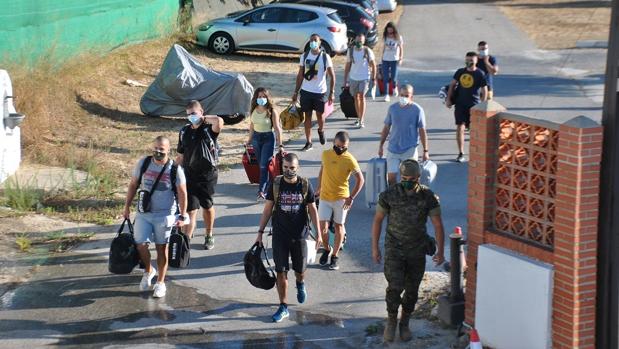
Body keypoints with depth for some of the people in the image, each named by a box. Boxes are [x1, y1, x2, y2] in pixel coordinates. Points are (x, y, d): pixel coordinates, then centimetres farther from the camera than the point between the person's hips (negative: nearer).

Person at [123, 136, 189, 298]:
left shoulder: (175, 169, -9)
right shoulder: (143, 163, -2)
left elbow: (182, 193, -4)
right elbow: (133, 185, 7)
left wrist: (183, 216, -8)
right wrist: (127, 207, 6)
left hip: (164, 215, -2)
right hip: (143, 213, 2)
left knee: (161, 248, 4)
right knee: (140, 244, -7)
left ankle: (161, 282, 18)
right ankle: (148, 271, 21)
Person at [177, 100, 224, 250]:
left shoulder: (209, 129, -8)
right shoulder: (184, 131, 5)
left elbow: (219, 122, -33)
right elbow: (180, 156, 12)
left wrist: (204, 118, -16)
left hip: (208, 175, -2)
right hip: (189, 175, 2)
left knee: (207, 207, 14)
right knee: (191, 210, -6)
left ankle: (209, 236, 32)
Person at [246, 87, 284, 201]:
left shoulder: (272, 112, -13)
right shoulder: (253, 111, 1)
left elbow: (277, 128, -12)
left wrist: (280, 145, -14)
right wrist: (249, 140, 20)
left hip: (268, 138, -5)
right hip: (256, 137, 5)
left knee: (264, 165, -12)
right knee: (261, 164, 11)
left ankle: (262, 191, -16)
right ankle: (267, 186, 25)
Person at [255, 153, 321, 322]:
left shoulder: (305, 185, -5)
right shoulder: (275, 184, -4)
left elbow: (312, 209, 2)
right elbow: (268, 209, 2)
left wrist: (318, 233, 0)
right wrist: (260, 232, 1)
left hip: (300, 235, 0)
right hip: (280, 235, 0)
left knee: (300, 269, 13)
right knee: (281, 272, -1)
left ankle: (300, 284, 49)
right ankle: (283, 307, 6)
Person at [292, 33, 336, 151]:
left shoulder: (325, 57, -7)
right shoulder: (304, 56, 2)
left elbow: (332, 75, -3)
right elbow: (300, 75, 7)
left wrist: (332, 92, -8)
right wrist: (296, 92, 5)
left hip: (320, 92, -2)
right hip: (306, 91, 2)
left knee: (320, 115, 8)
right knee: (307, 115, 4)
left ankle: (321, 131, 40)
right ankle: (308, 142, 9)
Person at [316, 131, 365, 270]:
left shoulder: (350, 160, -13)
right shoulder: (326, 154, -2)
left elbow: (360, 180, -9)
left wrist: (351, 197, -13)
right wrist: (319, 188, 18)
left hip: (341, 198, -3)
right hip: (325, 197, 3)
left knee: (338, 226, 8)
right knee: (323, 227, -3)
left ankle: (335, 256, 20)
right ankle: (327, 249, 24)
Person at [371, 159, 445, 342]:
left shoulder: (428, 197, -10)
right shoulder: (389, 195, -12)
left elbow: (438, 225, -3)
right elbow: (377, 219, 0)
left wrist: (440, 251, -4)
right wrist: (375, 247, 0)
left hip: (417, 251, 1)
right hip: (394, 249, -1)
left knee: (411, 290, 9)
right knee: (395, 287, -14)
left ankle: (404, 324, 29)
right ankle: (391, 320, 11)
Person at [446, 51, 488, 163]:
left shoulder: (480, 74, -6)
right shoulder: (460, 72, 5)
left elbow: (484, 91, -4)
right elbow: (452, 84, 14)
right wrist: (448, 99, 7)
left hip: (474, 105, -3)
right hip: (460, 104, 3)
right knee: (460, 128, -6)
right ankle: (461, 154, 0)